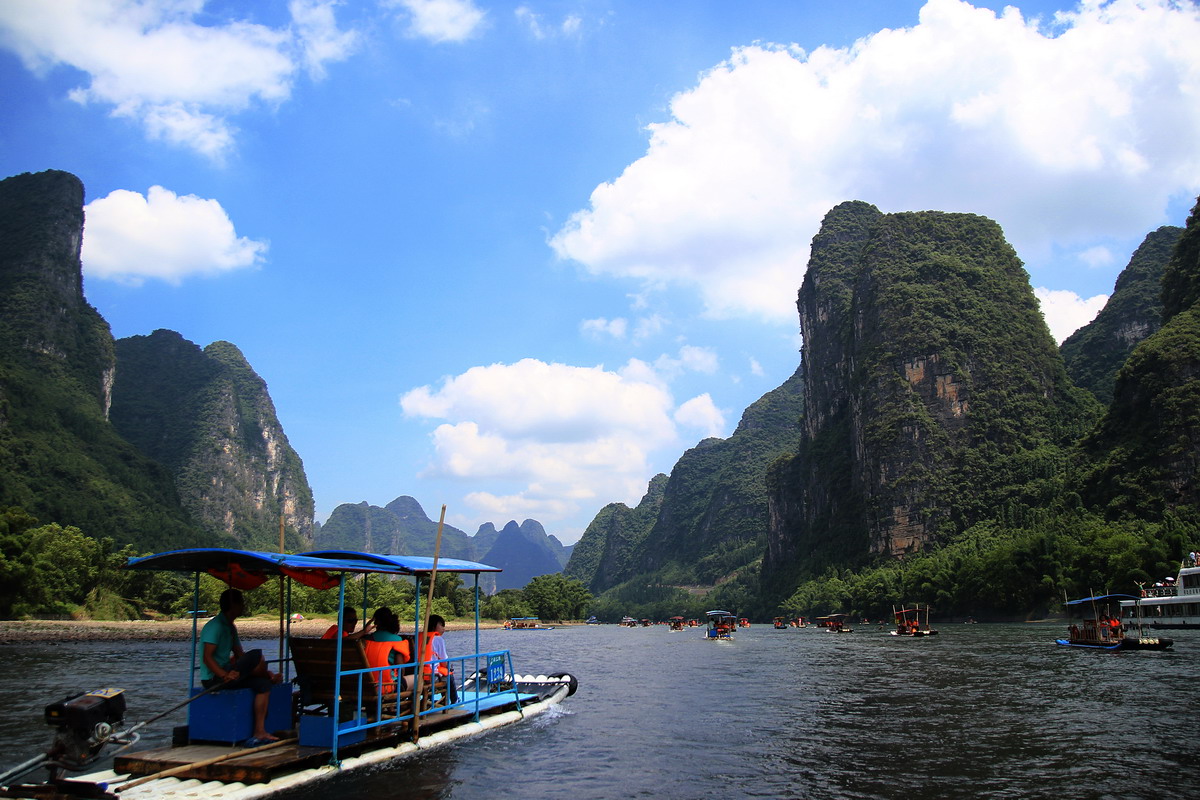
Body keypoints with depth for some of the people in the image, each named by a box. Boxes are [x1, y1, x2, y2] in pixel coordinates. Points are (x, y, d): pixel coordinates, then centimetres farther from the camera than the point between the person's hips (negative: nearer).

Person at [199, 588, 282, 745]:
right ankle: (270, 677, 3)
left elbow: (239, 655, 17)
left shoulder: (230, 627, 18)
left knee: (263, 684, -6)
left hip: (225, 674, 10)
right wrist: (224, 675, -35)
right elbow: (207, 657, -21)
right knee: (256, 656, -25)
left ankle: (259, 732, -10)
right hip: (213, 678, -10)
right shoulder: (215, 626, -13)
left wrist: (264, 673, 5)